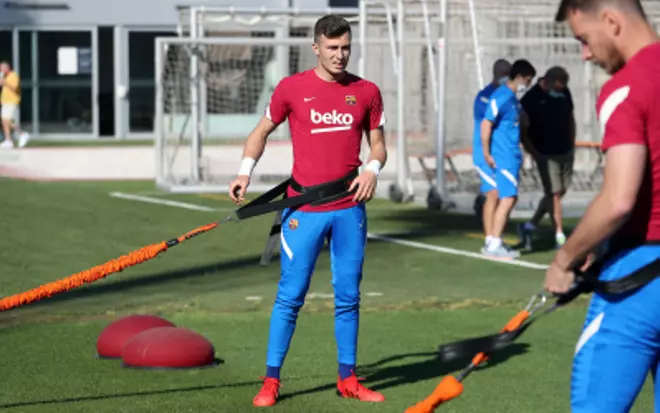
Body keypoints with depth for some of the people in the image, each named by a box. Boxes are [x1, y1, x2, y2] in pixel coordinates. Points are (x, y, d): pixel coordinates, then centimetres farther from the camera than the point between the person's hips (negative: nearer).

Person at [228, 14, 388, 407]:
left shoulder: (366, 92, 5)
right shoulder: (292, 88, -1)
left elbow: (378, 144, 12)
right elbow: (262, 131, 11)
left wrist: (372, 169, -9)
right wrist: (245, 172, -2)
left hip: (350, 208, 3)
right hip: (304, 209, -2)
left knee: (349, 297, 8)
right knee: (291, 296, -2)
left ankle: (348, 378, 18)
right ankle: (271, 380, 5)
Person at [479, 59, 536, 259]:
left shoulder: (513, 98, 15)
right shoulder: (501, 97, -14)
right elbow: (486, 124, -17)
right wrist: (487, 154, -16)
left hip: (513, 155, 10)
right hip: (503, 156, -10)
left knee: (510, 198, 12)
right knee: (507, 199, -11)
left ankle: (495, 242, 17)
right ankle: (494, 245, -8)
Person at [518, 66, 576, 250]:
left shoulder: (564, 92, 4)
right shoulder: (531, 98, -12)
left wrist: (572, 145, 12)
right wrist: (534, 154, -11)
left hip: (565, 152, 6)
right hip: (546, 155, -6)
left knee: (559, 192, 9)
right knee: (554, 194, -6)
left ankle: (529, 226, 21)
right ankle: (560, 237, 0)